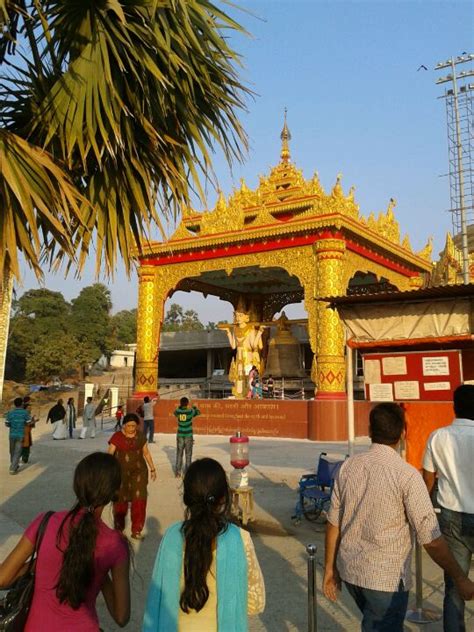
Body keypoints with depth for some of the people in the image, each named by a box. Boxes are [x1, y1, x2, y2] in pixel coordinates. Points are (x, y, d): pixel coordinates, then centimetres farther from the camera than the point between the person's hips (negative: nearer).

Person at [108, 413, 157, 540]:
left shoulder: (141, 436, 2)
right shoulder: (117, 436, -8)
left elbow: (146, 453, 11)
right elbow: (109, 454, -12)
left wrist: (152, 469, 14)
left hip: (139, 472, 2)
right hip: (121, 472, -2)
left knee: (139, 500, -5)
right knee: (120, 500, 9)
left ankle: (136, 530, 6)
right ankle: (119, 527, 31)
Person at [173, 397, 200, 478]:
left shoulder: (178, 412, -6)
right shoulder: (190, 411, -11)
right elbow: (198, 412, 10)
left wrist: (180, 406, 31)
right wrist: (194, 407, 27)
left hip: (180, 436, 2)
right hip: (188, 436, -2)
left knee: (179, 454, 9)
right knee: (188, 455, 6)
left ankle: (178, 473, 10)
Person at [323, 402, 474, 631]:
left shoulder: (348, 467, -3)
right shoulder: (407, 475, -18)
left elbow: (333, 522, 2)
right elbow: (430, 538, -16)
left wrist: (330, 567, 13)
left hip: (349, 570, 6)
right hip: (386, 578, -5)